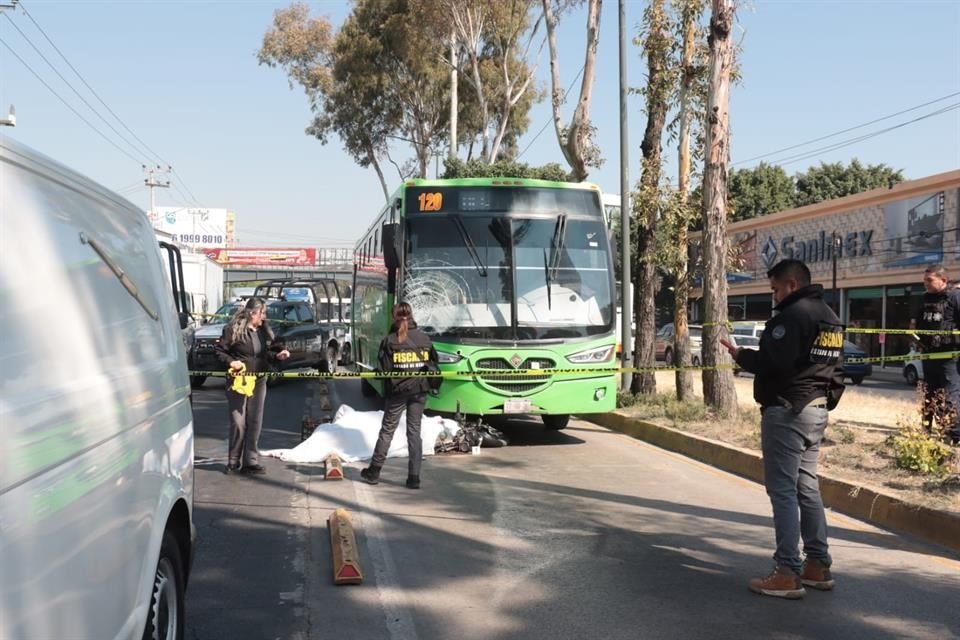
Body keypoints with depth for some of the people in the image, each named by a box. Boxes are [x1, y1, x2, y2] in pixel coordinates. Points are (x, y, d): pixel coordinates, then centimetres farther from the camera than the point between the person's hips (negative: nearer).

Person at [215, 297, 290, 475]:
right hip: (238, 380, -5)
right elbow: (220, 350, -4)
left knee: (255, 423, 6)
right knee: (238, 423, -2)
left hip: (259, 381, 5)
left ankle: (251, 461, 13)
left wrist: (278, 355, -4)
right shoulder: (233, 329, -9)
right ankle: (233, 462, 12)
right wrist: (230, 361, -19)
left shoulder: (265, 330, 7)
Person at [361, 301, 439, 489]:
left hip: (398, 390, -2)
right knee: (414, 431, 8)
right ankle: (414, 477, 5)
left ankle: (374, 471, 18)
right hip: (419, 390, 2)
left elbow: (384, 368, -9)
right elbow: (433, 363, 4)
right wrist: (432, 381, 16)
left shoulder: (390, 341, -10)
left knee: (387, 429, 10)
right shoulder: (424, 338, 0)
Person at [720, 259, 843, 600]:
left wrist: (741, 355, -8)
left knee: (783, 490, -6)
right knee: (808, 488, 15)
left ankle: (788, 574, -5)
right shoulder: (830, 317, 16)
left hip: (786, 412, -10)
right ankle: (818, 566, 20)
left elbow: (773, 362, -23)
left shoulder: (793, 314, -15)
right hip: (817, 411, 10)